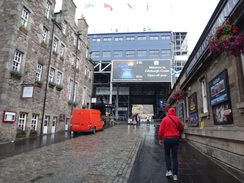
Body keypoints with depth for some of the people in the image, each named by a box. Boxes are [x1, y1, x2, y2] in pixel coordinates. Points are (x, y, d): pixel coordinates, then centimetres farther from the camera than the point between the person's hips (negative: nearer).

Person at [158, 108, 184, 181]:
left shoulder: (165, 119, -5)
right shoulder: (177, 119, 1)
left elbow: (161, 130, -6)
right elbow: (181, 128, 15)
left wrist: (160, 139, 3)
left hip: (167, 139, -2)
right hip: (176, 138, 2)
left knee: (167, 154, 18)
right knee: (174, 156, 8)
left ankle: (169, 170, 9)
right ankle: (175, 175, 9)